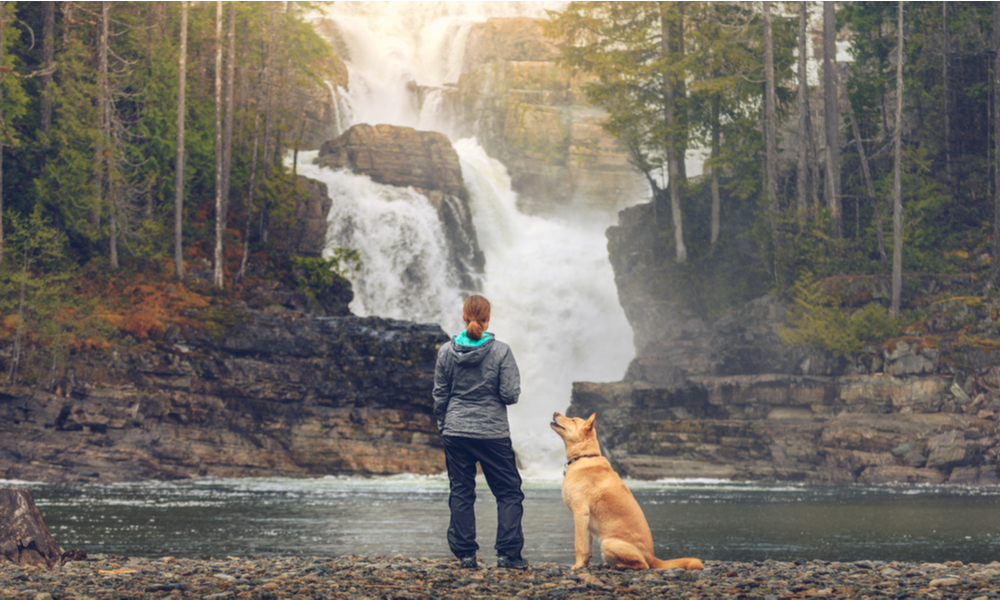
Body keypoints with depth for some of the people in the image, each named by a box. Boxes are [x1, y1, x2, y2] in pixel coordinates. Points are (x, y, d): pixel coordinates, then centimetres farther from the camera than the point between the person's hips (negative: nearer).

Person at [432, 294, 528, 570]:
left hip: (456, 431, 3)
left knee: (461, 494, 9)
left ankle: (465, 555, 8)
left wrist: (443, 427, 18)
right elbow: (510, 394, -11)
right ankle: (507, 554, 2)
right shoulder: (500, 351, -10)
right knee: (509, 492, 8)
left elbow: (440, 395, 6)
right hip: (493, 433, -3)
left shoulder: (447, 351, -1)